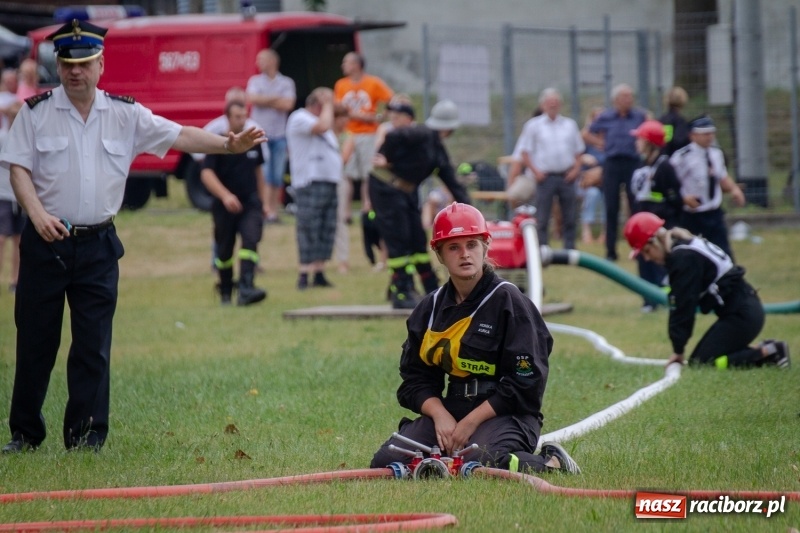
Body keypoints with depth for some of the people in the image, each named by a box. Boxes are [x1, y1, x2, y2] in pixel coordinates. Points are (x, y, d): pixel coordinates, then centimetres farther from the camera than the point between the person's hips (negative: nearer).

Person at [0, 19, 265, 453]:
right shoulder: (35, 112, 0)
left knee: (93, 344, 0)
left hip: (98, 245, 1)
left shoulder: (126, 114, 5)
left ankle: (86, 434, 6)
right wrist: (37, 213, -21)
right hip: (45, 240, -1)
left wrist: (227, 145, -17)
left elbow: (178, 136, -2)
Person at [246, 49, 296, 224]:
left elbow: (288, 104, -9)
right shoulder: (255, 81, 8)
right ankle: (264, 209, -10)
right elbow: (252, 99, -10)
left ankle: (274, 211, 9)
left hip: (279, 135, 1)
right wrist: (275, 99, -7)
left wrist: (264, 101, -6)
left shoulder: (286, 83, 5)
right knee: (262, 175, -9)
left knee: (277, 176, 4)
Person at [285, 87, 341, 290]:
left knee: (327, 230, 8)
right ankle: (304, 275, -11)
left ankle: (319, 273, 12)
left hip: (328, 182, 9)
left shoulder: (318, 120, 23)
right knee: (309, 231, -11)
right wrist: (328, 105, -11)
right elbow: (322, 126, -22)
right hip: (310, 184, -9)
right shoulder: (299, 118, -8)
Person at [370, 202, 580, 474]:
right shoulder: (430, 308, 10)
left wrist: (471, 422, -15)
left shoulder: (508, 301, -7)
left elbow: (525, 383, -11)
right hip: (444, 409, 5)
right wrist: (440, 415, -12)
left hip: (504, 413, -5)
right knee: (385, 462, -13)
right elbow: (415, 377, 9)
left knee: (479, 463, -36)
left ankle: (549, 462, -7)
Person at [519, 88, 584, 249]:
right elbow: (525, 152, 2)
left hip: (566, 176, 3)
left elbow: (578, 150, 16)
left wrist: (576, 168, 0)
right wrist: (535, 171, -10)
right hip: (545, 176, -3)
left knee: (569, 218, 4)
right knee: (542, 219, -4)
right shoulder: (533, 126, 3)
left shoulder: (570, 125, 13)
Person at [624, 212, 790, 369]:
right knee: (697, 361, 11)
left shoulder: (683, 257, -18)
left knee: (701, 362, -11)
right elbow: (678, 304, 14)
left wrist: (678, 349, -9)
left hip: (741, 315, -10)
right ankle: (765, 351, 8)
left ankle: (768, 353, -9)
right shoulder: (683, 250, 14)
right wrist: (678, 346, 11)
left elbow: (684, 305, -16)